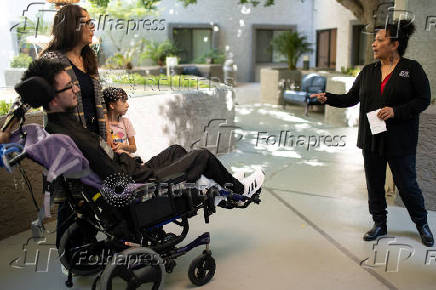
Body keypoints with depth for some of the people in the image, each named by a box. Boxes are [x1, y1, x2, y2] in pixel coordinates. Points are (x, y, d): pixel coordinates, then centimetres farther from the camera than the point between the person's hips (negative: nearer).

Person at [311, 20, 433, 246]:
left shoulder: (412, 69, -5)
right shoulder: (368, 71, 9)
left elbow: (423, 100, -6)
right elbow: (351, 98, 10)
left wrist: (396, 111, -18)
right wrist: (328, 98, -3)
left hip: (400, 142, -4)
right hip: (371, 140, 5)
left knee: (406, 184, 5)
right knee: (374, 183, 11)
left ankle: (422, 224, 29)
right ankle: (379, 224, 28)